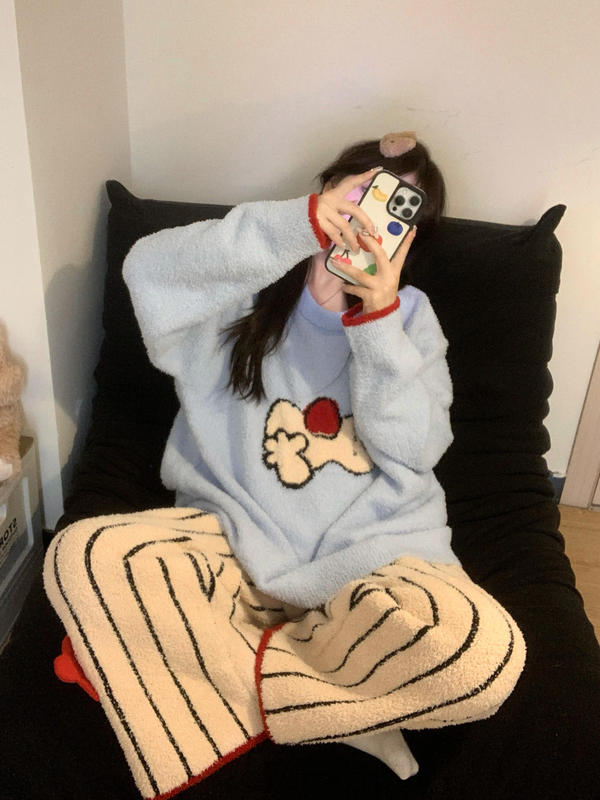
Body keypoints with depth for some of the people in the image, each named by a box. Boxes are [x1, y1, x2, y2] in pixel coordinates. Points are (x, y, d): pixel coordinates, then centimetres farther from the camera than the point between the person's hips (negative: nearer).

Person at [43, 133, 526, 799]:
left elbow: (412, 451, -2)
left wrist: (379, 319, -14)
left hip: (370, 554, 1)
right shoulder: (250, 290, 5)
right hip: (234, 542, 0)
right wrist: (301, 222, -24)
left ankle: (234, 673, -9)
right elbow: (150, 268, -16)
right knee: (82, 555, -26)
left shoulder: (410, 316, 10)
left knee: (485, 654, -30)